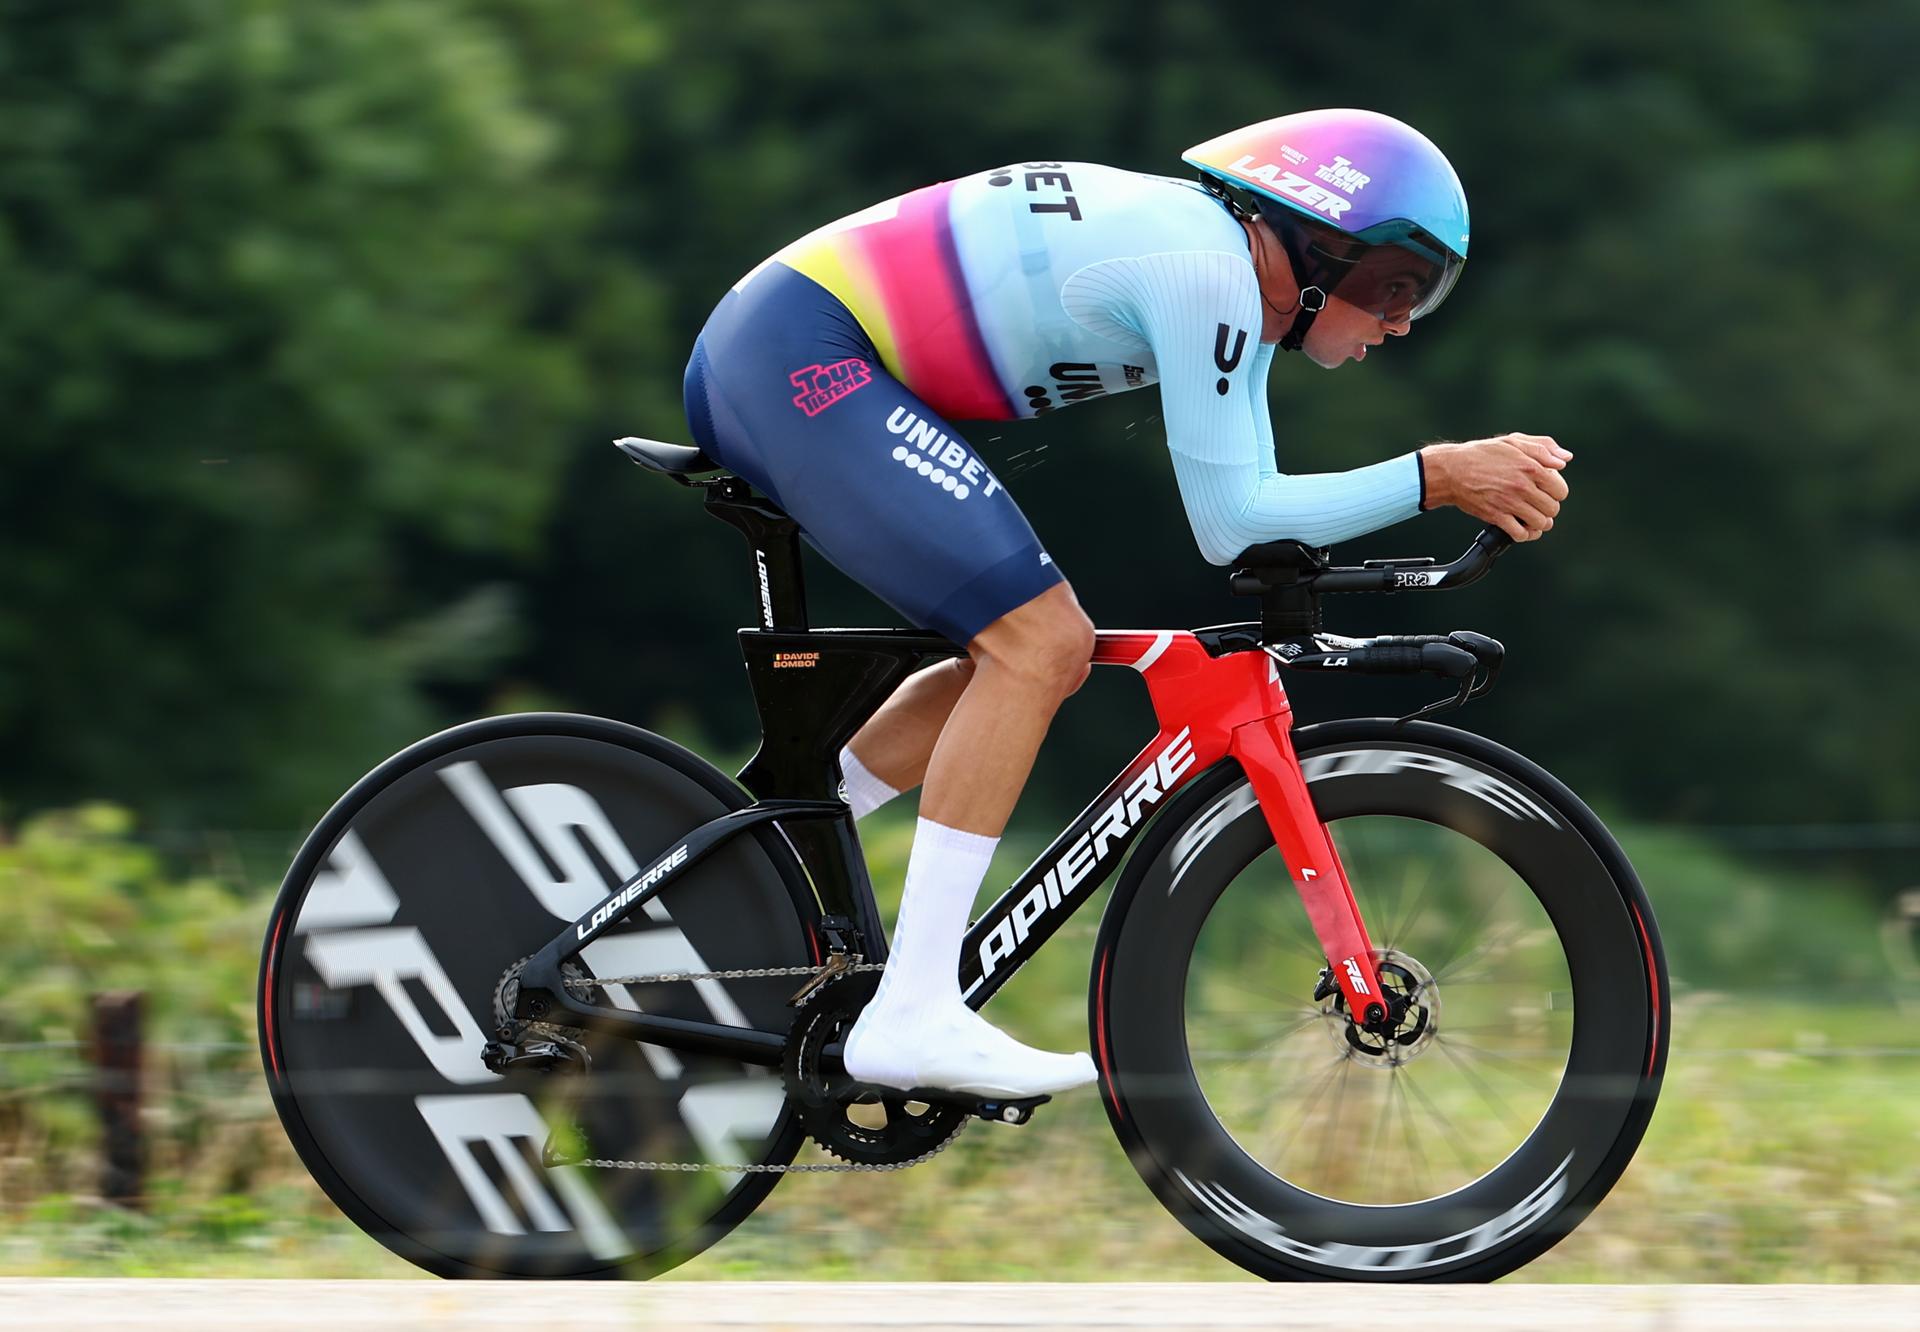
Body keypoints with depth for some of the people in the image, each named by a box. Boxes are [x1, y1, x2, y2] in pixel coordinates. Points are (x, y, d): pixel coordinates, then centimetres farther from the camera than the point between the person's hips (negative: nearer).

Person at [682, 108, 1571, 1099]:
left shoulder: (1235, 277, 15)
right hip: (805, 357, -11)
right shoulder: (1205, 266, -15)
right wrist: (1435, 478, -14)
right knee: (1039, 640, -17)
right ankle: (912, 1015, -19)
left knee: (1040, 650, 14)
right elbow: (1228, 524, -16)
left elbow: (1249, 507, 17)